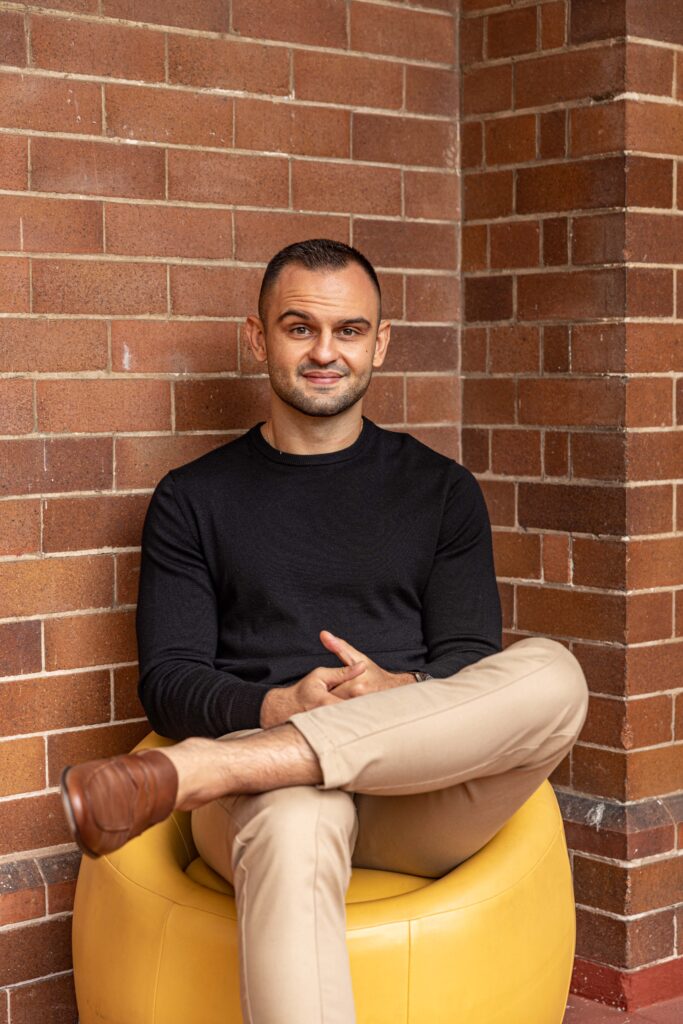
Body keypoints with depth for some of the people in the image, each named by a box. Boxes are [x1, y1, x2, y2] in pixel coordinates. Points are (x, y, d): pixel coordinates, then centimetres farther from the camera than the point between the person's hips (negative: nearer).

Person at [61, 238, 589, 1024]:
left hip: (424, 795, 2)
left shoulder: (440, 490, 19)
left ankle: (191, 771, -35)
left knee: (552, 672, -31)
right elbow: (167, 682, 7)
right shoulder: (193, 500, 16)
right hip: (266, 790, -2)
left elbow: (471, 668, 10)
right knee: (292, 829, -41)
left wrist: (400, 691, -14)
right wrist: (277, 708, -15)